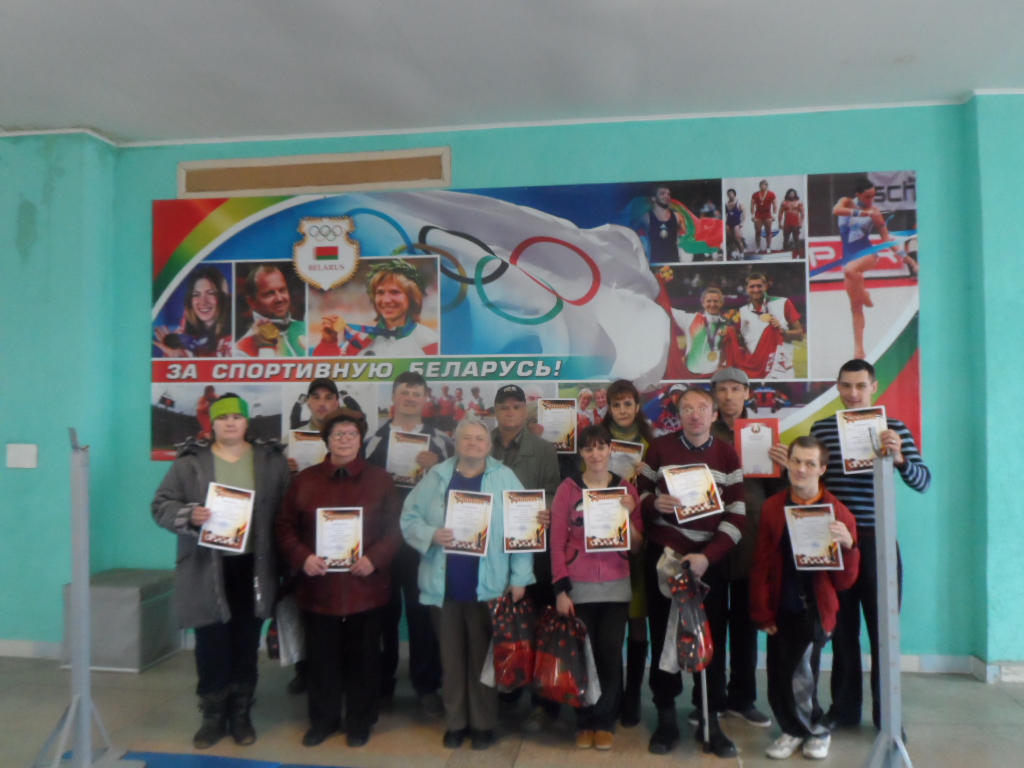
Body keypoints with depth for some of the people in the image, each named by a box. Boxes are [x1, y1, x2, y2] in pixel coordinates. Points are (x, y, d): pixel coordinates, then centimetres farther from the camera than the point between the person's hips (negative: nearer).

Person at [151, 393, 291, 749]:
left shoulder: (272, 461, 4)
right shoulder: (190, 461, 1)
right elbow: (161, 505, 1)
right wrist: (189, 515, -19)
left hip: (253, 568, 1)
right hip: (207, 569, -1)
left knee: (246, 645, 11)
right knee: (211, 645, 7)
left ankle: (241, 715, 28)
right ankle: (213, 716, 25)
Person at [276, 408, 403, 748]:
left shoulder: (380, 479, 2)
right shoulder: (305, 479, 5)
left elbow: (395, 529, -1)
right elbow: (285, 527, 4)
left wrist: (374, 558, -16)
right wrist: (302, 557, -12)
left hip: (365, 587, -1)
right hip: (318, 587, 1)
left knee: (363, 658, 10)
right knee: (321, 658, 13)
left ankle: (360, 722, 28)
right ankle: (322, 719, 33)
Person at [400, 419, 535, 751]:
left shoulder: (505, 478, -1)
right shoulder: (436, 477, 5)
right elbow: (409, 517, 3)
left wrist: (519, 578, -10)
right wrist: (430, 535, -17)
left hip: (488, 585, -2)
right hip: (444, 585, 2)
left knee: (483, 657, 10)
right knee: (451, 656, 14)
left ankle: (483, 723, 25)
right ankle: (455, 722, 28)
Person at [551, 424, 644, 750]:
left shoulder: (626, 489, 3)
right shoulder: (568, 488, -4)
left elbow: (636, 547, 3)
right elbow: (557, 542, -4)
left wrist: (628, 515, -13)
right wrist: (560, 590, -9)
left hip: (616, 587, 2)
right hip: (578, 587, -1)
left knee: (610, 655, 7)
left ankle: (605, 721, 26)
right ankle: (585, 722, 25)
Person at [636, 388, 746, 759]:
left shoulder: (727, 454, 2)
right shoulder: (660, 447, 1)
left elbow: (737, 514, -3)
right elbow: (639, 491, 6)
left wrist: (707, 556, -14)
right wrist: (654, 503, -18)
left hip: (709, 559, 1)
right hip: (662, 555, 0)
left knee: (712, 637, 4)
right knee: (663, 635, 7)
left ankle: (710, 720, 19)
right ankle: (666, 717, 20)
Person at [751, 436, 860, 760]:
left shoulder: (838, 513, -5)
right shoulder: (772, 507, 1)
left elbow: (845, 581, -4)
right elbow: (761, 565, 3)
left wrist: (848, 546, -21)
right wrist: (762, 613, -2)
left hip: (815, 611, -3)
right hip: (780, 610, 3)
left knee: (800, 675, -7)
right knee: (778, 680, 8)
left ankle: (815, 731, 22)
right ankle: (795, 729, 34)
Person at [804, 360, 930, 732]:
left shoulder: (894, 428, -1)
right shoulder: (820, 428, 4)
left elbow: (923, 482, -7)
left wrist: (899, 458, -27)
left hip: (877, 540, -1)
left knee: (883, 628, 5)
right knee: (842, 627, 11)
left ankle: (886, 713, 19)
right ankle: (844, 707, 23)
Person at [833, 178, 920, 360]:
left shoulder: (875, 212, 0)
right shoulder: (846, 203, 2)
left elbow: (886, 238, 0)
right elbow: (836, 211, -22)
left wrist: (907, 258, -7)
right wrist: (862, 213, -27)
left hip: (867, 253, -2)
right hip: (849, 256, 2)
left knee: (850, 270, -39)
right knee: (855, 306, 2)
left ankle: (866, 296, -9)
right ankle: (859, 349, 6)